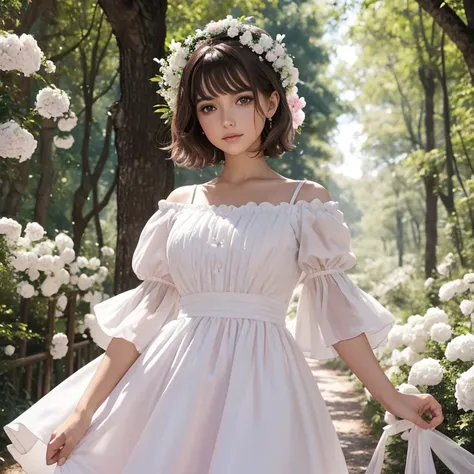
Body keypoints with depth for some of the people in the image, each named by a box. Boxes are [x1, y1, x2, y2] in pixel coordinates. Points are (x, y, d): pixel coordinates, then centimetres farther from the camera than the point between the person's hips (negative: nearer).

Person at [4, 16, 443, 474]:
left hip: (259, 384, -2)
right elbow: (142, 315, 7)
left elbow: (335, 308, 4)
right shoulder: (181, 204, 9)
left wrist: (390, 397, 0)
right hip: (173, 384, 3)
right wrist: (83, 413, 3)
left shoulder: (304, 199, 3)